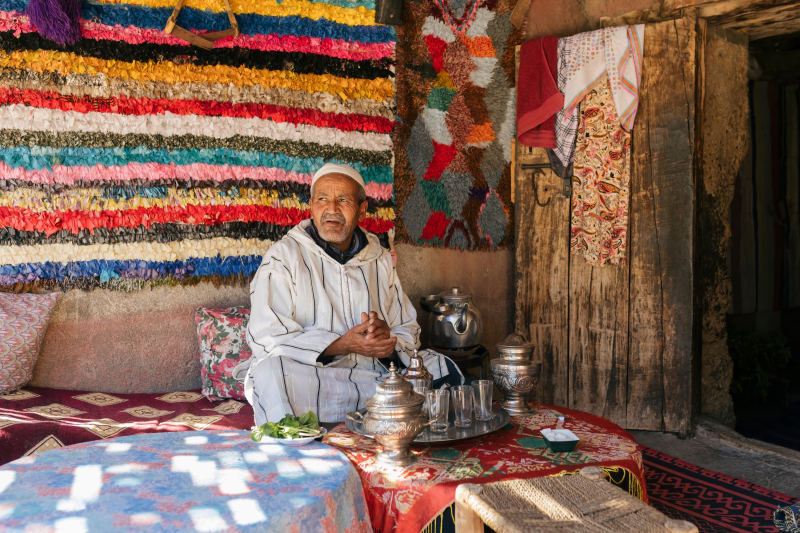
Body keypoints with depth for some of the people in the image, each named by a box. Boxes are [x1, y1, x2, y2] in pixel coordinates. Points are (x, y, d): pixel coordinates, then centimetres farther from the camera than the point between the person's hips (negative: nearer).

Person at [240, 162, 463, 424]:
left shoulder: (380, 260, 15)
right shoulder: (283, 256, 0)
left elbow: (408, 329, 17)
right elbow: (266, 338, -11)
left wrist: (387, 336, -10)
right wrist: (342, 345, -21)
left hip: (377, 374, 4)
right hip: (310, 379, -3)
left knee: (442, 369, -17)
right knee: (271, 370, -35)